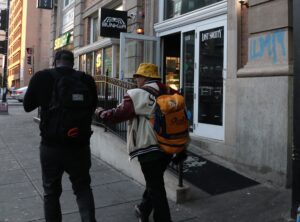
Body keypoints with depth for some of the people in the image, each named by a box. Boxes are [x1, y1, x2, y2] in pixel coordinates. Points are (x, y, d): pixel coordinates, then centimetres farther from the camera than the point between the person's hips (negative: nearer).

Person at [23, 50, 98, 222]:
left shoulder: (41, 77, -8)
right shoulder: (87, 80, -7)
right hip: (79, 145, 1)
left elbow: (27, 106, 6)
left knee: (51, 192, 17)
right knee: (83, 188, 17)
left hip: (51, 145, 0)